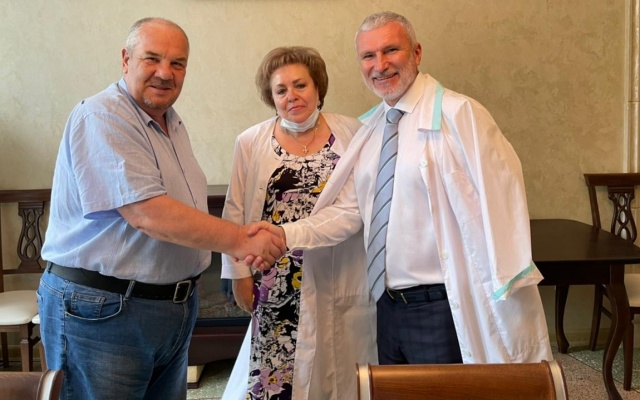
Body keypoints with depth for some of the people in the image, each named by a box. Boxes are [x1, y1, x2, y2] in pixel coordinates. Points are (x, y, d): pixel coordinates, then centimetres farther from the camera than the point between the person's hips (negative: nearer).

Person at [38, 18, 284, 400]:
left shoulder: (173, 123, 11)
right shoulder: (102, 118, -16)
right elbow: (147, 214, -26)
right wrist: (239, 240, -21)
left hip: (177, 307, 8)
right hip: (101, 311, -8)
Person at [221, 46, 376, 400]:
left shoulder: (351, 133, 2)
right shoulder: (251, 143, 2)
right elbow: (236, 213, 4)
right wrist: (240, 274, 0)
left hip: (341, 281, 0)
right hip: (279, 287, 0)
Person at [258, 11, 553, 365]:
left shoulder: (459, 115, -14)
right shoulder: (370, 128, 9)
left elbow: (501, 210, -18)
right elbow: (348, 211, 8)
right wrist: (287, 235, -7)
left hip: (443, 308, -7)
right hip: (388, 306, 7)